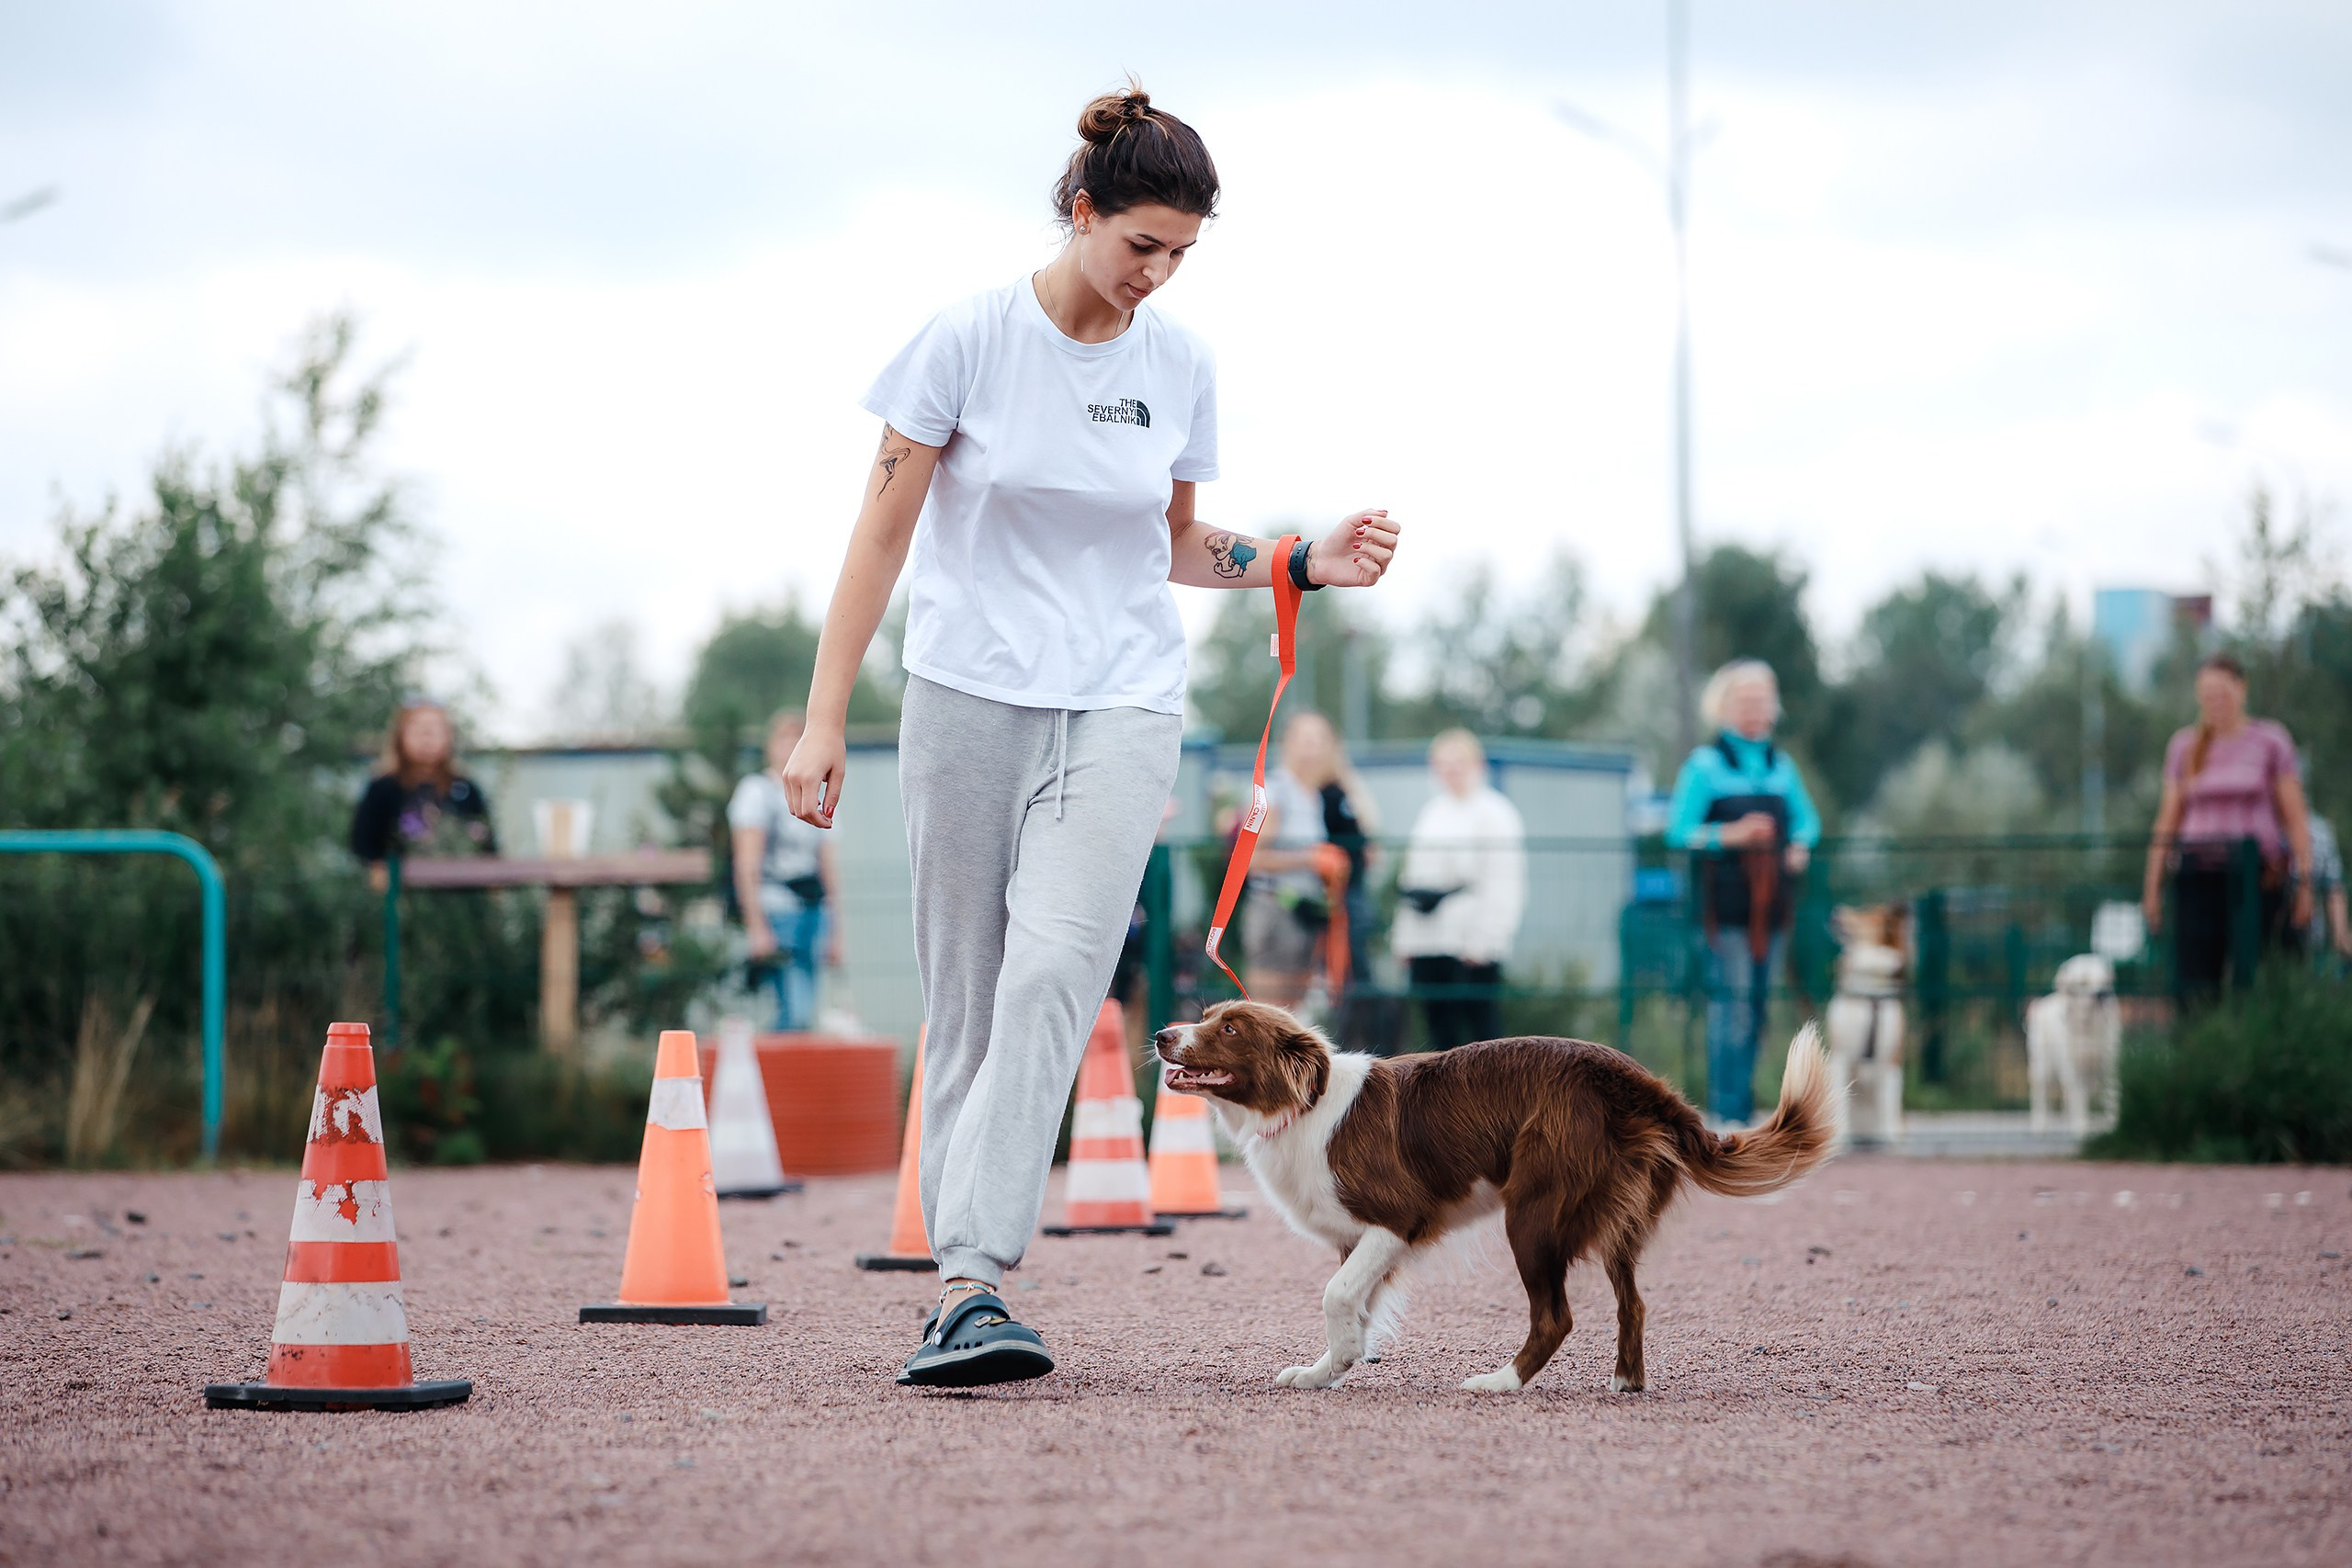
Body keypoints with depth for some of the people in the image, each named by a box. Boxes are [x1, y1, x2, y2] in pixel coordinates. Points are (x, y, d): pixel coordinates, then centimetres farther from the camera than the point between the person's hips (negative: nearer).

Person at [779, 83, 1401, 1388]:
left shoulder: (1179, 365, 5)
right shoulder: (969, 340, -5)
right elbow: (883, 534, -2)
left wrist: (1302, 563, 3)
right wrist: (824, 720, -6)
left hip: (1121, 706, 1)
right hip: (968, 696, -1)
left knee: (1054, 972, -18)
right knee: (967, 1001, 3)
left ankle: (969, 1289, -25)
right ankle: (961, 1281, 12)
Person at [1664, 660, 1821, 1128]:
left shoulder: (1781, 765, 15)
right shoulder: (1704, 764, 0)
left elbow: (1806, 819, 27)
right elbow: (1678, 830, -4)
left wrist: (1800, 846, 6)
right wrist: (1728, 835, -18)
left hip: (1771, 901, 5)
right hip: (1726, 900, -5)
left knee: (1757, 1000, 5)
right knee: (1731, 998, -11)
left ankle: (1742, 1108, 11)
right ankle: (1725, 1111, -10)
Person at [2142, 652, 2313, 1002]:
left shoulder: (2271, 741, 5)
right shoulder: (2184, 746, 12)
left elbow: (2296, 817, 3)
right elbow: (2167, 820, 14)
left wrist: (2304, 881, -4)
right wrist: (2152, 886, 10)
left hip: (2258, 875, -2)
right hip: (2197, 877, 2)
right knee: (2194, 982, -7)